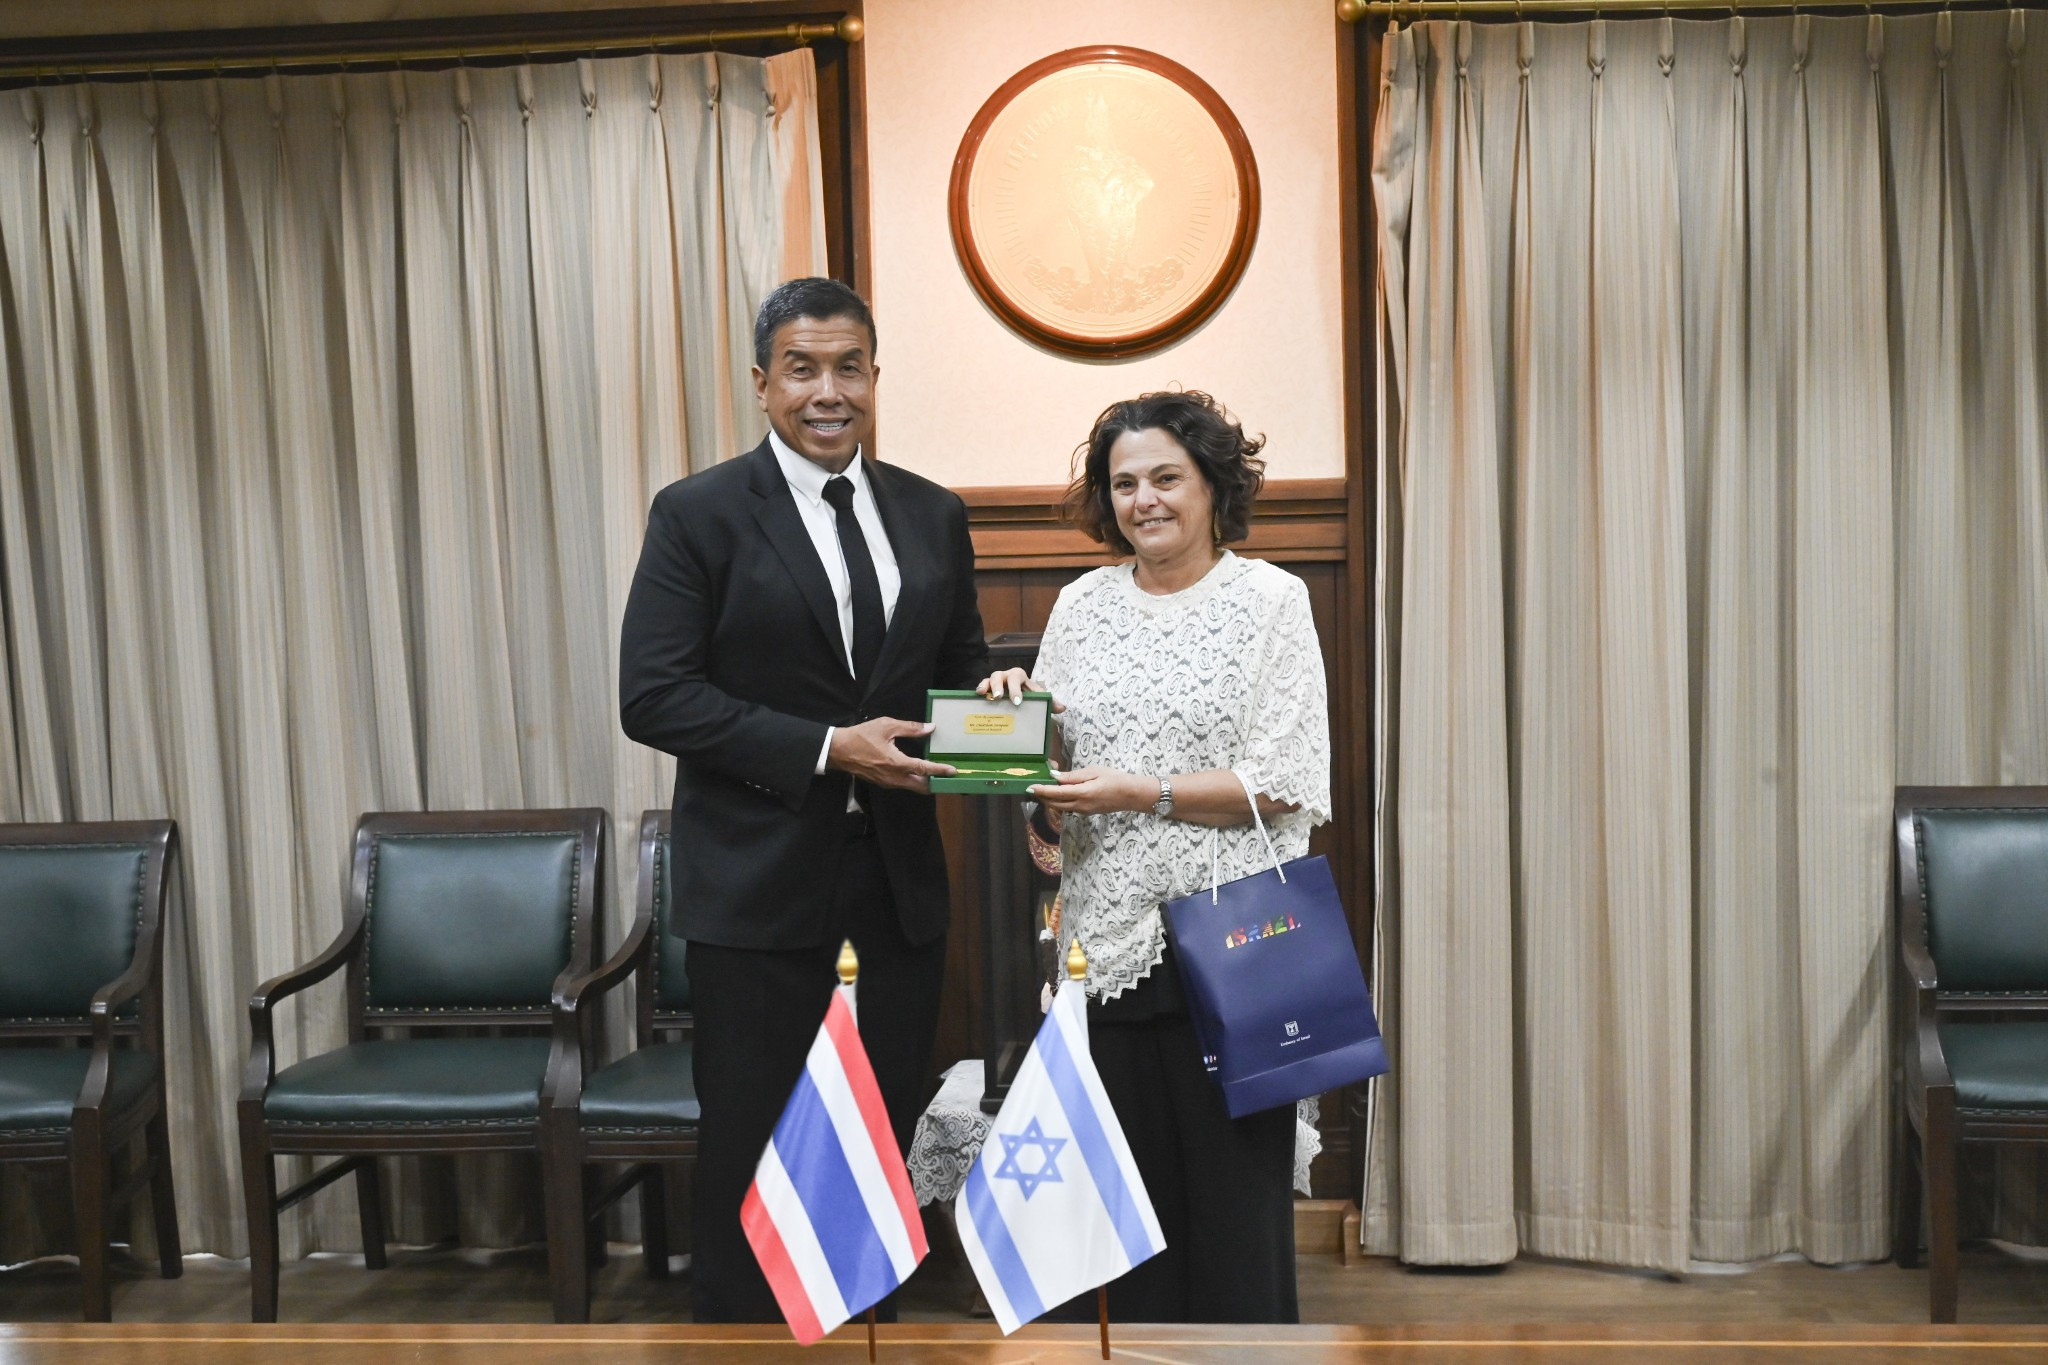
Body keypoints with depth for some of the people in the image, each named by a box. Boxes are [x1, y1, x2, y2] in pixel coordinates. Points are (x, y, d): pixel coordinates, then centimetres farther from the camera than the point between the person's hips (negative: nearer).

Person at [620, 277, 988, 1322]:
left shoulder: (933, 517, 9)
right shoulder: (699, 514, -5)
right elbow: (653, 696, -11)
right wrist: (826, 748, -18)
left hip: (898, 874, 4)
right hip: (760, 876, -4)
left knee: (887, 1137, 13)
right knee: (750, 1146, 6)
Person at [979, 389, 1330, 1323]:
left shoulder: (1269, 598, 0)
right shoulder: (1081, 605, 11)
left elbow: (1283, 781, -8)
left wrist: (1138, 793, -16)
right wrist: (1013, 712, -5)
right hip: (1110, 943, 4)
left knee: (1235, 1188, 1)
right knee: (1134, 1193, 7)